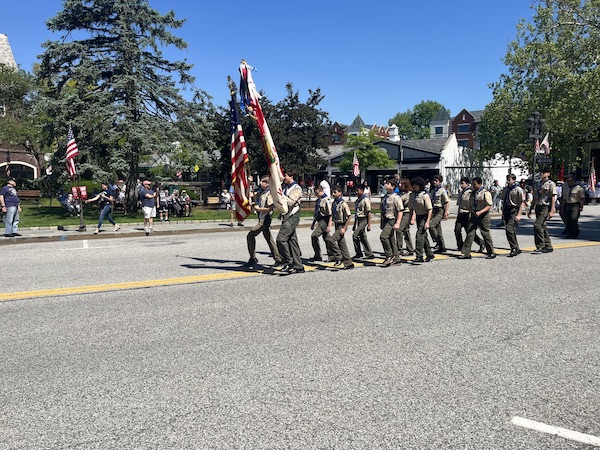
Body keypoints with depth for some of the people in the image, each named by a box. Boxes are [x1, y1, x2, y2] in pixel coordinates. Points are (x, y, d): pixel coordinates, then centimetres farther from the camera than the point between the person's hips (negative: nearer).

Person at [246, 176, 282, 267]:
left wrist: (259, 209, -13)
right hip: (262, 218, 9)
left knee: (250, 235, -8)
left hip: (265, 218, -9)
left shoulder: (269, 193, -14)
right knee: (269, 238, 11)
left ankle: (253, 259, -2)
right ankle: (278, 259, 17)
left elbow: (270, 208, -21)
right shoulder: (260, 192, 12)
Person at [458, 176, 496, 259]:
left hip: (483, 217, -6)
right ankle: (466, 253, 1)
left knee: (486, 235, 3)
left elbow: (489, 206, -13)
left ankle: (491, 253, 17)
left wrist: (480, 212, -25)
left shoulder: (486, 193, -9)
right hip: (473, 216, 6)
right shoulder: (473, 193, 11)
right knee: (469, 234, 0)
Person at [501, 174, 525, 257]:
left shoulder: (518, 190, -7)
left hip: (514, 211, -7)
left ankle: (514, 248, -10)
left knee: (509, 229, -19)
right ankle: (516, 249, 21)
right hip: (506, 211, 7)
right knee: (512, 231, 11)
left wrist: (519, 215, -16)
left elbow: (522, 203, -9)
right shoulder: (505, 189, 13)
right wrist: (503, 213, 17)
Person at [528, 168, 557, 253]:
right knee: (542, 227, 10)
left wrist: (551, 211, -16)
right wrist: (530, 210, 19)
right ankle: (548, 246, 20)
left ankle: (540, 247, -12)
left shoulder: (551, 184, -4)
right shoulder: (537, 184, 16)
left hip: (546, 207, -8)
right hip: (538, 207, 8)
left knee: (537, 225, -18)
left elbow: (553, 198, -9)